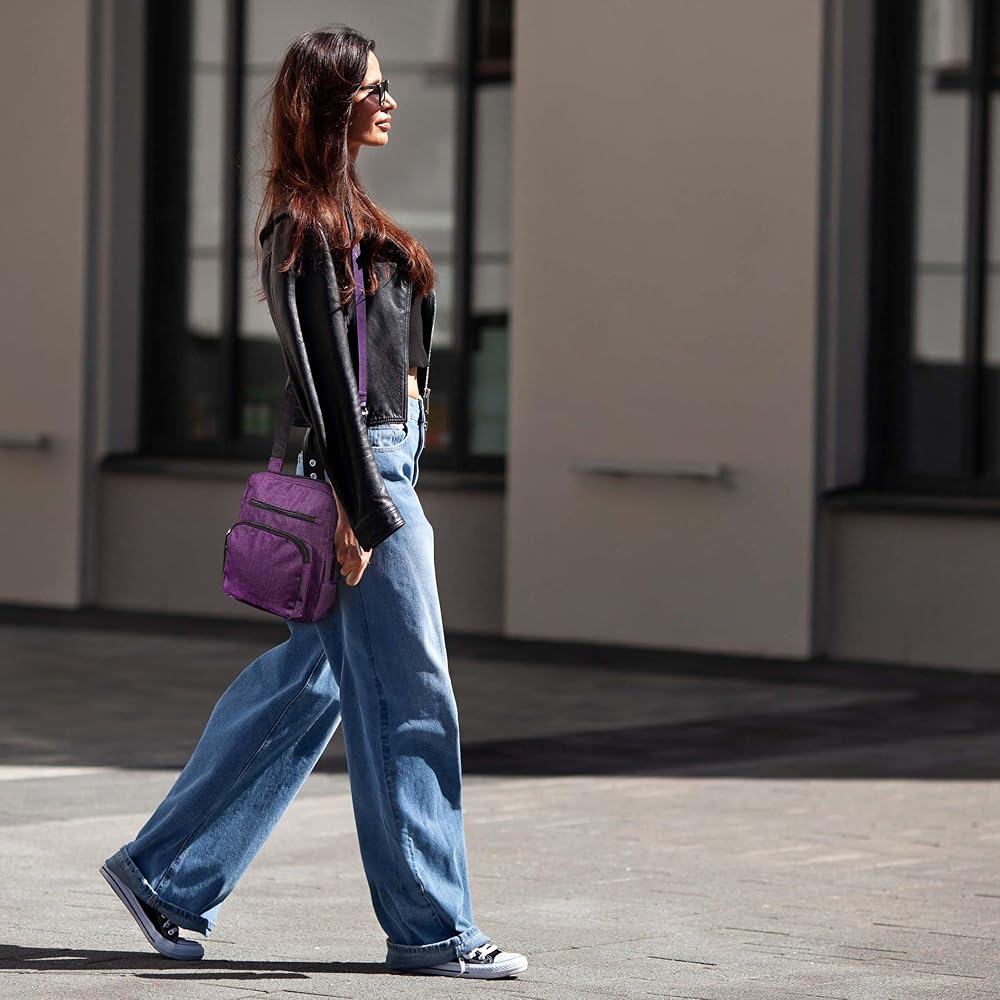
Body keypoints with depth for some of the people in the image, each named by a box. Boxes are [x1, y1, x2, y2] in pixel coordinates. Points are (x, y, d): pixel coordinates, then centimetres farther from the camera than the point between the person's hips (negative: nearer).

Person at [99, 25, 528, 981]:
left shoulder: (339, 213, 17)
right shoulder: (308, 226, -14)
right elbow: (327, 379, -18)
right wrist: (364, 508, -20)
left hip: (381, 460, 10)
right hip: (360, 468, -10)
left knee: (301, 684, 13)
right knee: (410, 696, -4)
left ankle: (165, 873, 19)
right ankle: (429, 926, 4)